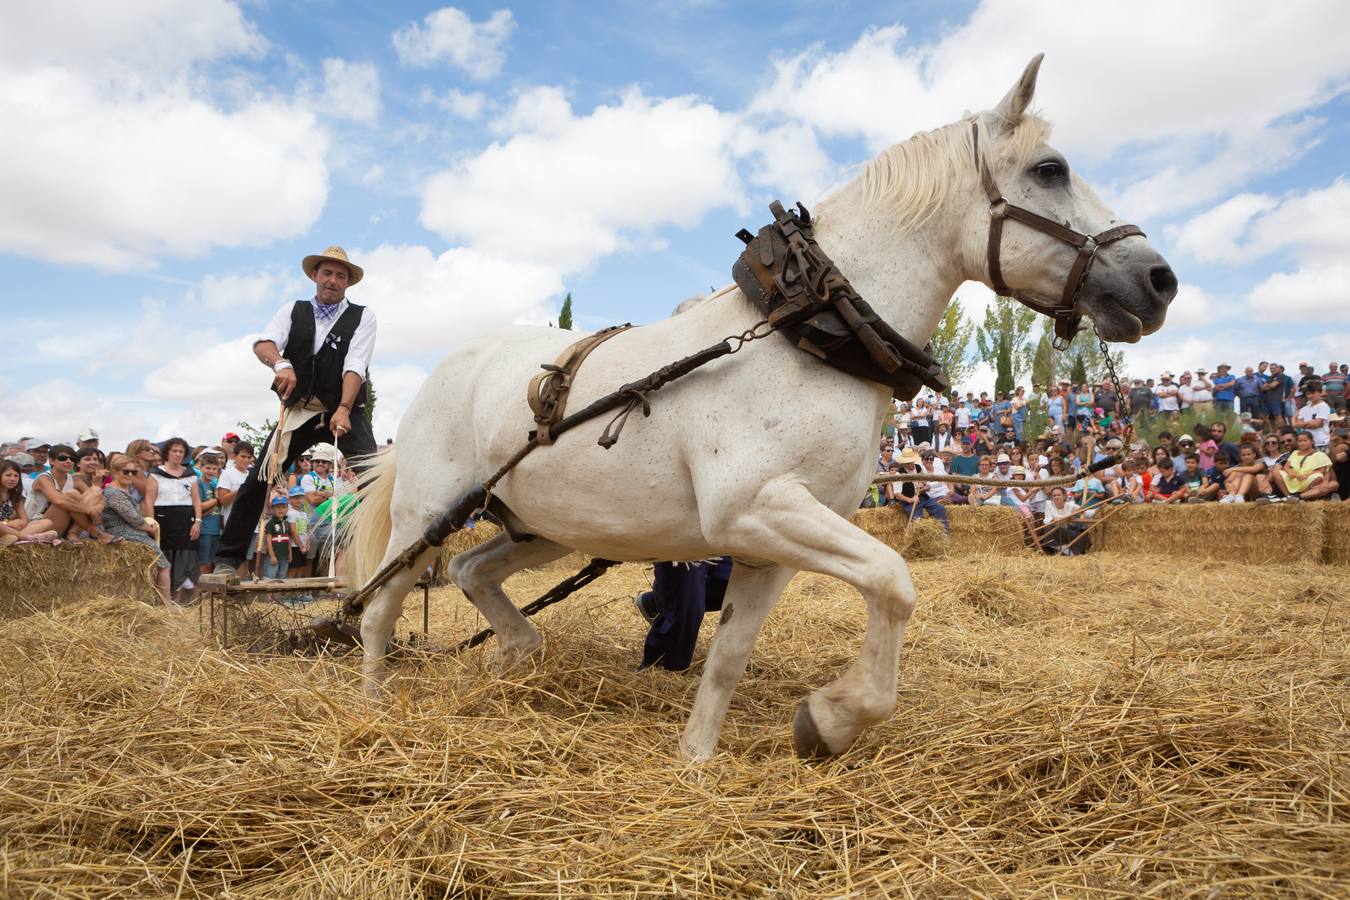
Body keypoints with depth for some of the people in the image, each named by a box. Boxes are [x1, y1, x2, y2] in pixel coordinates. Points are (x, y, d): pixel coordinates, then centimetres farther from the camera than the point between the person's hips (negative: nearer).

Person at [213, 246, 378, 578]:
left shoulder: (362, 317, 1)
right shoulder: (293, 311, 9)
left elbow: (355, 366, -13)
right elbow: (263, 344, -9)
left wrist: (343, 410, -27)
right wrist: (281, 363, -32)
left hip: (345, 410, -2)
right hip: (300, 410, 2)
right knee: (258, 478, -3)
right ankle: (228, 557, 8)